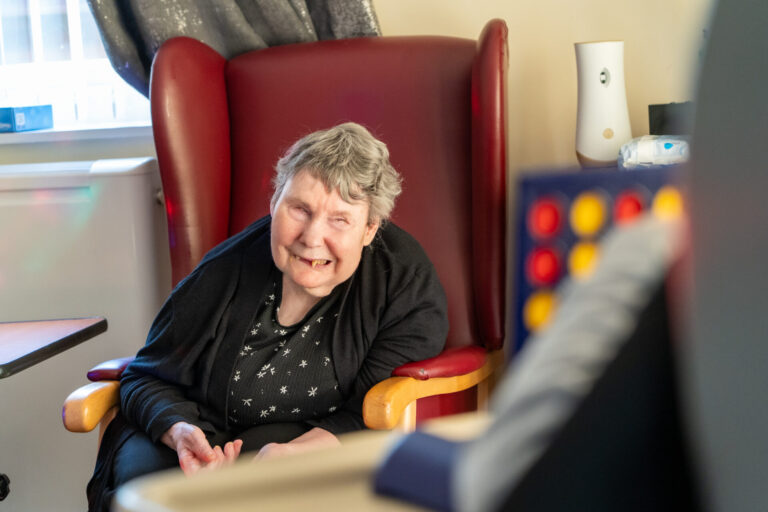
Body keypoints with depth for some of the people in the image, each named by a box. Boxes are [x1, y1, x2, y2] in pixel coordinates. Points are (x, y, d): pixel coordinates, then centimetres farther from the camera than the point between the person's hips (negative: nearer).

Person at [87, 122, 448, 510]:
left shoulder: (409, 283, -11)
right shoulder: (226, 272, -6)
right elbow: (147, 377, 5)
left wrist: (294, 453, -31)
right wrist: (179, 431, -19)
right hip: (207, 433, 2)